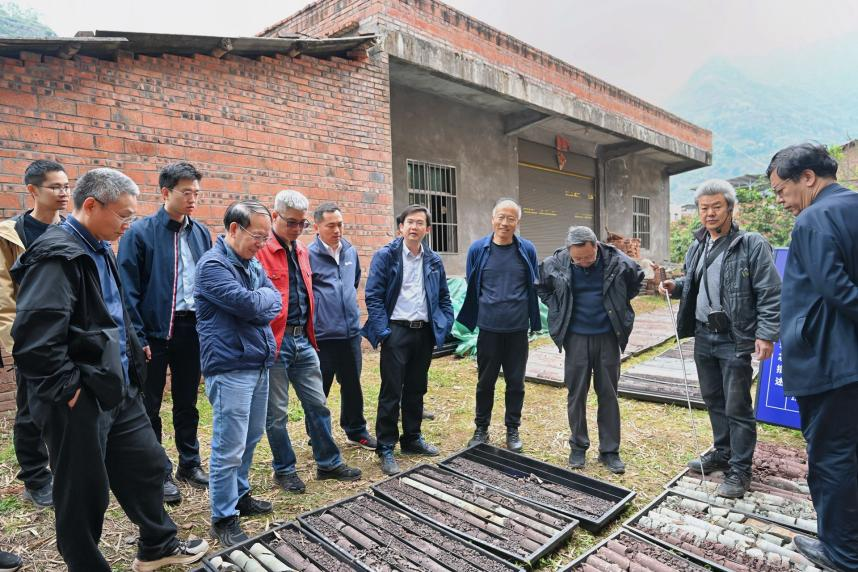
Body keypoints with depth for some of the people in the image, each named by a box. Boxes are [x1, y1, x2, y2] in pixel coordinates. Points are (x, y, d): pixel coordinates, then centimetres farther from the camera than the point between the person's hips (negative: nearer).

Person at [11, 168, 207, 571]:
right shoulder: (57, 256, -19)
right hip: (79, 401, -9)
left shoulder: (99, 250, 11)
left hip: (119, 388, 10)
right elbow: (34, 338, -28)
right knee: (84, 492, 8)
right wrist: (67, 388, -20)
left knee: (147, 464, 19)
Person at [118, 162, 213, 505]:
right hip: (155, 332, -4)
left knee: (187, 403, 17)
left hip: (192, 330, 4)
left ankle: (190, 463, 32)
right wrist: (137, 336, -13)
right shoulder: (141, 233, -8)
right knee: (150, 407, 9)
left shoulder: (201, 233, 5)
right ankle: (159, 472, 25)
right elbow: (128, 289, -9)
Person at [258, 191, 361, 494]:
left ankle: (329, 463, 27)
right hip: (274, 341, -7)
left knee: (318, 405, 13)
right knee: (277, 412, 9)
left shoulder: (302, 251, 14)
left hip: (303, 340, 7)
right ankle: (285, 470, 26)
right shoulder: (260, 250, -11)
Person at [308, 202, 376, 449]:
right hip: (322, 335, -5)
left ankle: (356, 431, 34)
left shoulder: (351, 251, 7)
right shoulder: (308, 255, -11)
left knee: (352, 385, 17)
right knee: (319, 390, 8)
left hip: (351, 332, 6)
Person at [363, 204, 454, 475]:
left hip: (425, 333, 5)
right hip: (396, 332, -5)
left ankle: (412, 438, 31)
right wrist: (383, 331, -15)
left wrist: (443, 326, 3)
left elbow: (444, 297, 14)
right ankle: (386, 448, 12)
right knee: (391, 392, 1)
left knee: (416, 390, 16)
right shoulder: (385, 256, -6)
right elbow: (373, 296, -9)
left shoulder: (434, 260, 9)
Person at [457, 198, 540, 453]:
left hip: (518, 329, 0)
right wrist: (472, 319, 9)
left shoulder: (527, 250, -1)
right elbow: (471, 288, 7)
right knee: (485, 381, 11)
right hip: (488, 328, 0)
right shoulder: (478, 249, -2)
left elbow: (534, 288, 7)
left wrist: (534, 321, 7)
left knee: (516, 381, 11)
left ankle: (513, 429, 27)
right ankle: (481, 429, 27)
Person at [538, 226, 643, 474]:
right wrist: (558, 310, 1)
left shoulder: (618, 262, -9)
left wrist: (619, 305, 4)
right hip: (576, 337, 0)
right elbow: (542, 287, 10)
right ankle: (578, 447, 23)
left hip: (608, 336, 1)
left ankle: (610, 451, 20)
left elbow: (637, 281, 12)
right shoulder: (555, 264, -10)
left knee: (608, 394, 8)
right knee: (576, 394, 7)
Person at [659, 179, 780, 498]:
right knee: (713, 400, 18)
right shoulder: (696, 247, 10)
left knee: (737, 407, 1)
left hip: (735, 340, -6)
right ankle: (722, 453, 35)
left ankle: (740, 470, 15)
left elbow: (770, 293, -13)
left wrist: (766, 334, -18)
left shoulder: (751, 245, -10)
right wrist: (675, 287, 3)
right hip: (704, 336, 7)